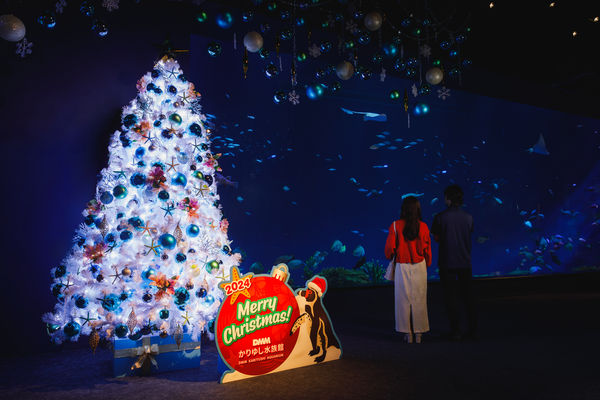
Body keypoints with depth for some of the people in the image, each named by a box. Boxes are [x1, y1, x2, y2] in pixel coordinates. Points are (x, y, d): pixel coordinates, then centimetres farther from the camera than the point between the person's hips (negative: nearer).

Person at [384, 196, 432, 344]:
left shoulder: (395, 226, -10)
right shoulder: (423, 226, -6)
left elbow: (390, 248, -6)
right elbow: (427, 249, 2)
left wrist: (390, 257, 16)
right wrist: (427, 265, 18)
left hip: (402, 267, -1)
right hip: (419, 267, 1)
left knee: (404, 299, 8)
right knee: (419, 300, 9)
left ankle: (407, 333, 13)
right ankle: (419, 333, 16)